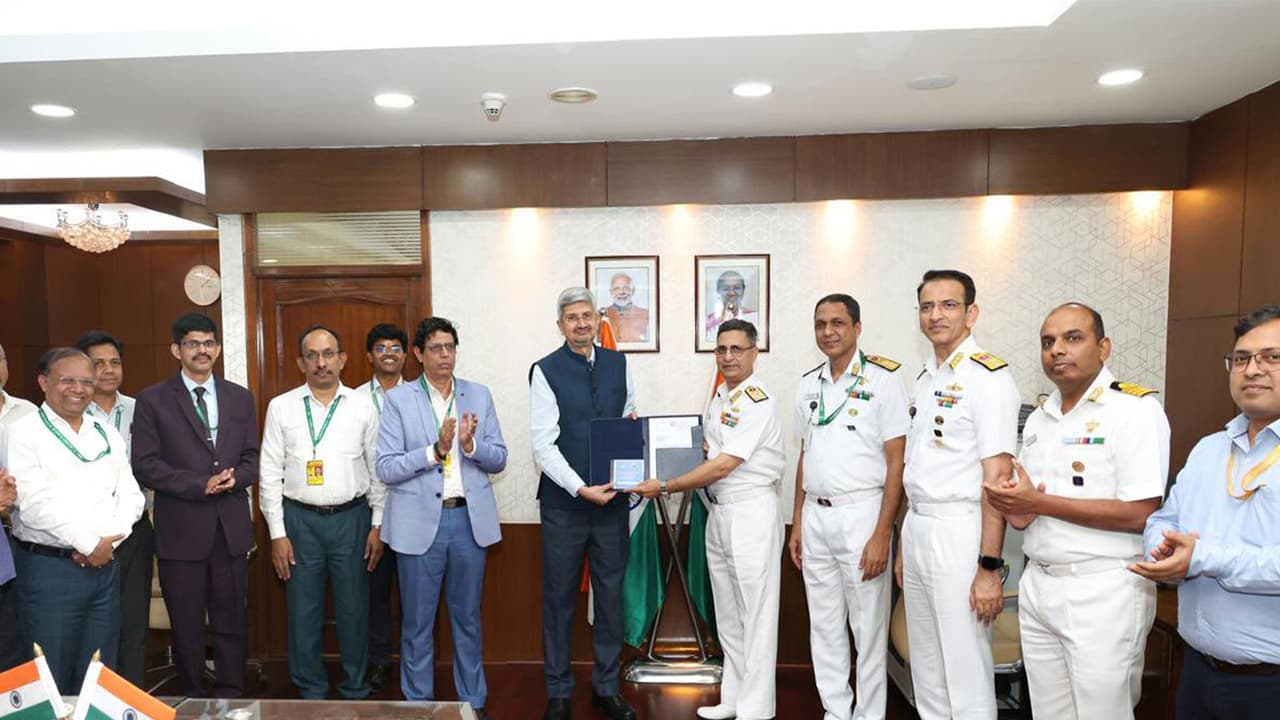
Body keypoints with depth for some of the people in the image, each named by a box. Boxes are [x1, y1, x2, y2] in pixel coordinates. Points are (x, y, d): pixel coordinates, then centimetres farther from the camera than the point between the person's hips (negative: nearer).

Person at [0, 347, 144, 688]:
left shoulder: (108, 434, 12)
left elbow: (131, 494, 7)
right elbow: (34, 504, -15)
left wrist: (108, 539, -9)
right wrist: (89, 544, -14)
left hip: (105, 565, 5)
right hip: (48, 568, -5)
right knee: (51, 677, 5)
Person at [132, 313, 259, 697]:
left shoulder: (240, 397, 9)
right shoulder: (152, 400, 0)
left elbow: (252, 459, 9)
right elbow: (145, 465, -6)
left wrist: (236, 477, -12)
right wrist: (200, 484, -15)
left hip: (232, 526, 2)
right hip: (181, 528, -2)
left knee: (232, 621, 9)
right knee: (186, 625, 10)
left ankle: (231, 697, 23)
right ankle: (192, 699, 27)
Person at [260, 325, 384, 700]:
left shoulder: (363, 407, 0)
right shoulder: (281, 407, 0)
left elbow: (378, 469, 4)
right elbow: (270, 473, 1)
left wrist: (377, 525, 1)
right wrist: (277, 533, -2)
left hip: (351, 518, 0)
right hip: (300, 519, 0)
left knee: (354, 609, 8)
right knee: (303, 612, 9)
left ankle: (355, 690, 27)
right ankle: (311, 692, 28)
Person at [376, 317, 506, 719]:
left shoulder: (479, 395, 6)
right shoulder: (398, 400, -2)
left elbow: (499, 460, 4)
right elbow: (386, 469, -8)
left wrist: (470, 445, -15)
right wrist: (435, 449, -20)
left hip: (470, 519, 2)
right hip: (420, 522, -2)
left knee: (468, 619, 14)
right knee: (418, 622, 10)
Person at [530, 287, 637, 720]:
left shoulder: (618, 364, 6)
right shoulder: (546, 371, -6)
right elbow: (543, 444, -11)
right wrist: (581, 489, -18)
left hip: (612, 498, 4)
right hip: (564, 502, -3)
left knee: (611, 595, 12)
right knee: (560, 599, 8)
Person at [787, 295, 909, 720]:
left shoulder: (883, 378, -7)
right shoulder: (808, 385, 10)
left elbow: (897, 461, -10)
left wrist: (882, 534, -15)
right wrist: (797, 524, 13)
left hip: (861, 514, -5)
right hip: (815, 515, 6)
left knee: (868, 628, 5)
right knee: (824, 626, 14)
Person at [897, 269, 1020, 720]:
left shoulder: (988, 376, -13)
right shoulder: (925, 378, 12)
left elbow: (997, 479, -18)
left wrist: (989, 568, -20)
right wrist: (904, 545, 17)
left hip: (958, 533, -8)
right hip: (917, 529, 8)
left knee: (966, 670, 4)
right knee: (925, 667, 19)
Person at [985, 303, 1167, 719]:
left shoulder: (1136, 409, -11)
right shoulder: (1038, 419, 12)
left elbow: (1140, 514, -19)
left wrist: (1040, 503, -18)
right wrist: (1015, 511, -5)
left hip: (1104, 591, -7)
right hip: (1038, 586, 7)